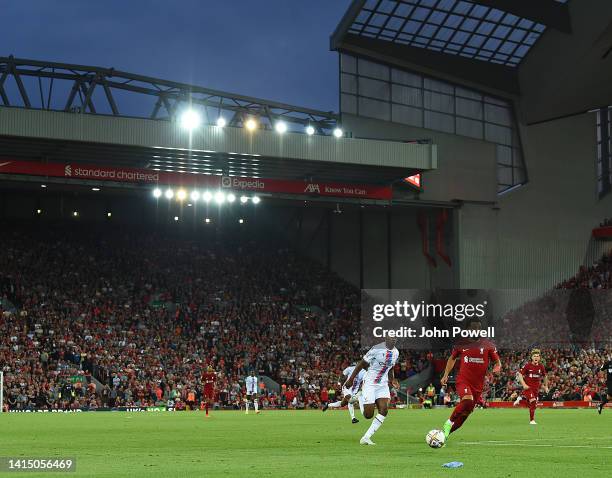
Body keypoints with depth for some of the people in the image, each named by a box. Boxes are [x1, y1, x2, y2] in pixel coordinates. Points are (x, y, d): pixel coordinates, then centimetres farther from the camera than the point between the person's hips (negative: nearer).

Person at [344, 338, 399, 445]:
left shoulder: (395, 352, 3)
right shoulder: (376, 350, -19)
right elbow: (361, 364, -10)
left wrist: (392, 380, 2)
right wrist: (350, 380, -7)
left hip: (383, 385, 6)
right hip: (370, 384, -6)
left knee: (384, 410, -13)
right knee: (368, 415, -7)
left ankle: (366, 438, -7)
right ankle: (361, 399, 29)